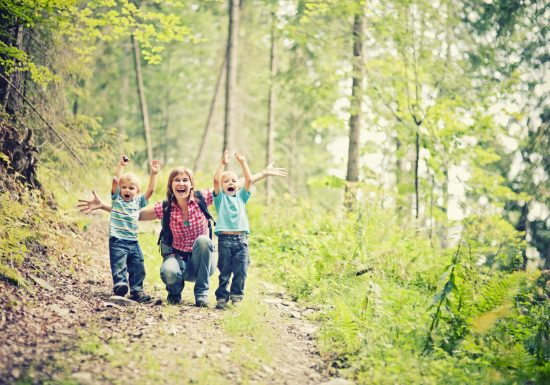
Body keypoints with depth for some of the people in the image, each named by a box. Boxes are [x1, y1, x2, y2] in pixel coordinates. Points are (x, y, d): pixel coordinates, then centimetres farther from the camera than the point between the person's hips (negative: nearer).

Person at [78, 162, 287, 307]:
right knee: (168, 272, -36)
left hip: (201, 261, 1)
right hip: (178, 256, -1)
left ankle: (201, 293, -16)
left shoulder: (201, 198, -9)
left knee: (203, 240, -33)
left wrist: (264, 173, -8)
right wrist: (103, 205, -13)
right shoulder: (165, 208, -7)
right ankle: (175, 291, 4)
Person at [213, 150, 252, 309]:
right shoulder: (220, 197, 10)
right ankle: (222, 296, 9)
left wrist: (243, 162, 3)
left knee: (241, 270, -2)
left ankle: (236, 293, 12)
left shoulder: (241, 196, 17)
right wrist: (223, 163, -9)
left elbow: (249, 179, 6)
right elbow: (216, 180, -6)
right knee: (224, 271, 0)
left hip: (241, 239, 2)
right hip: (225, 238, -2)